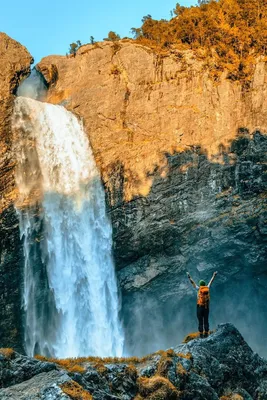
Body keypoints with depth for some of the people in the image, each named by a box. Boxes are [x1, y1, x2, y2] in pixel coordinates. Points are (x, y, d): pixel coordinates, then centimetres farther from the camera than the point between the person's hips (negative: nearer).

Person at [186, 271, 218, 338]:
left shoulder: (199, 289, -6)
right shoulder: (207, 288, 2)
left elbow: (193, 282, 2)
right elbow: (211, 282, 17)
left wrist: (189, 277, 11)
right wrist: (214, 275, 30)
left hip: (200, 307, -3)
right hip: (206, 307, 3)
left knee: (200, 321, 0)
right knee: (206, 321, 7)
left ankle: (201, 334, -2)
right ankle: (206, 333, 7)